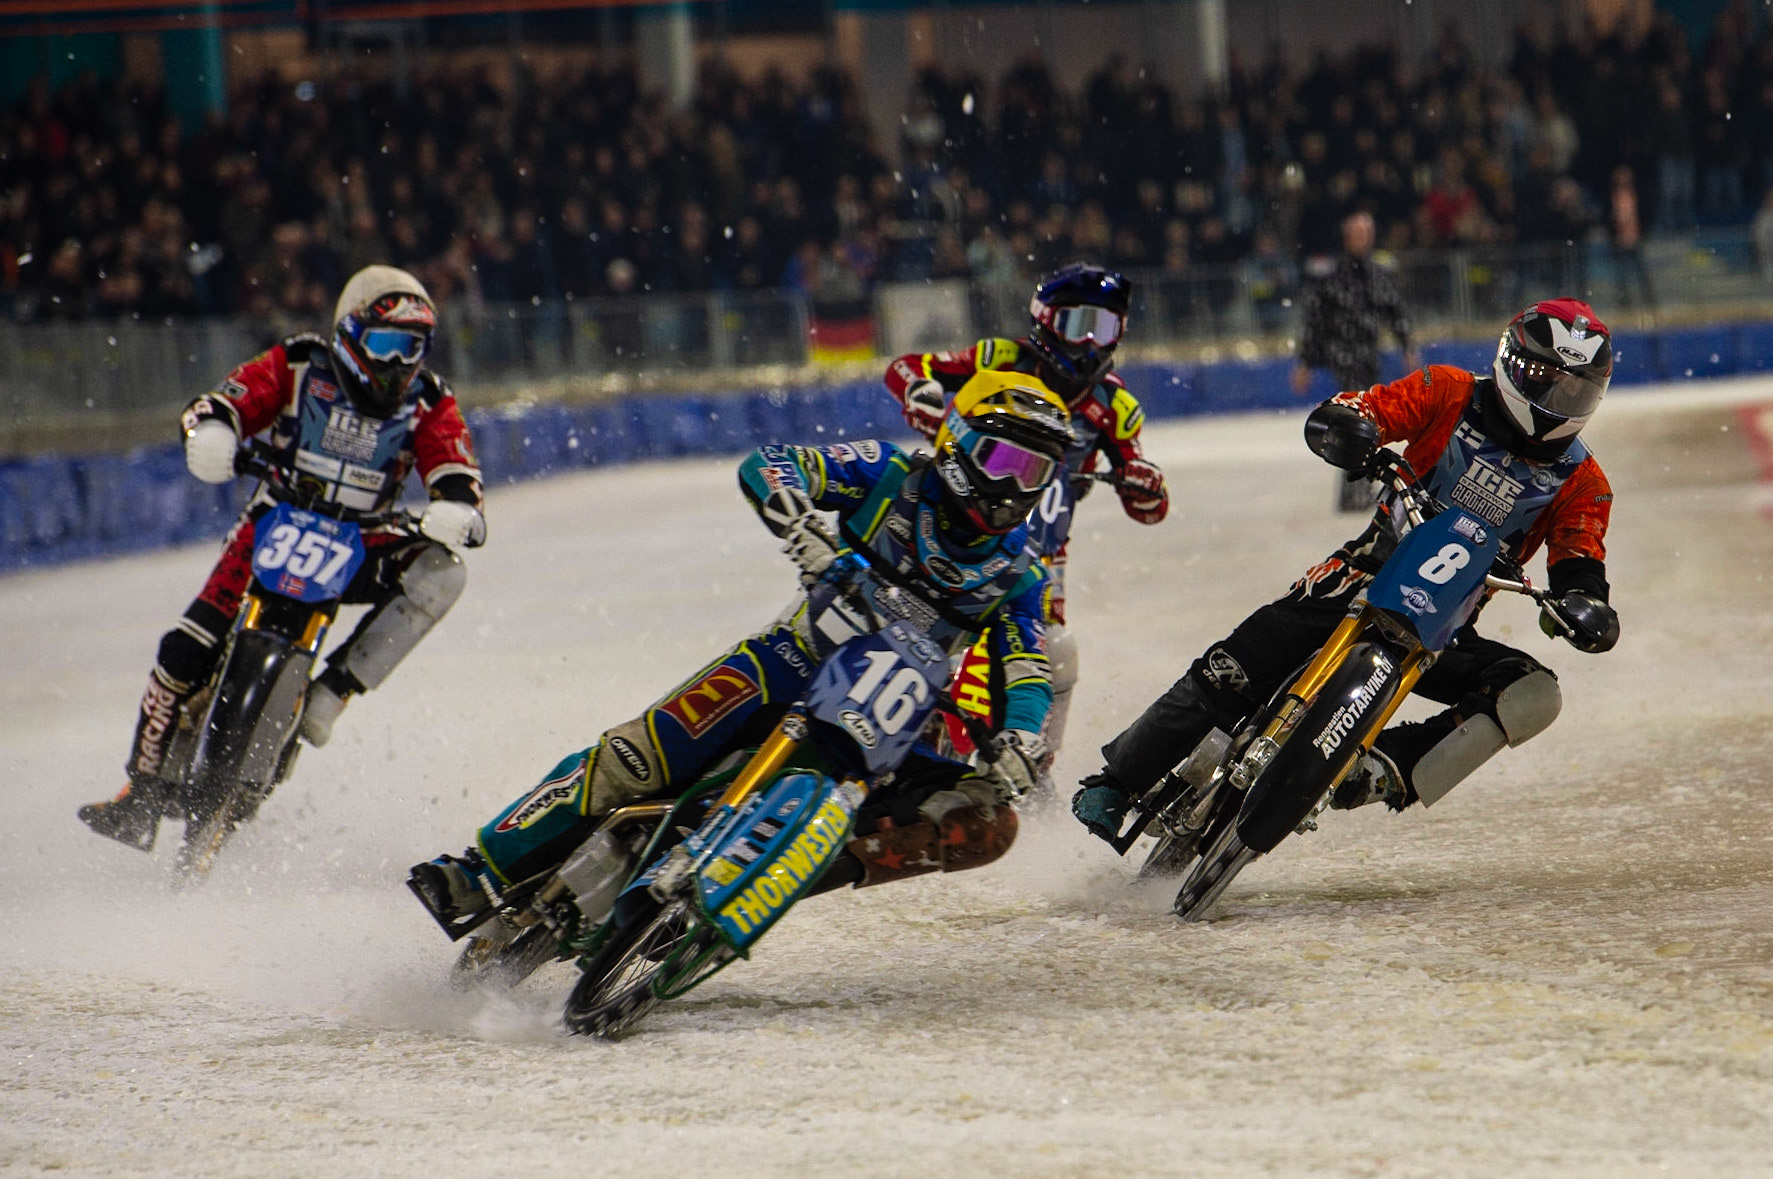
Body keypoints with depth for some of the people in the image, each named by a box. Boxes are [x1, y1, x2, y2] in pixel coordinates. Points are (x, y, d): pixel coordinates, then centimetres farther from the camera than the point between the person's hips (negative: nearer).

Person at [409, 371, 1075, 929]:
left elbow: (1030, 679, -5)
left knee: (986, 823, -23)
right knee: (635, 757, -21)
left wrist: (1019, 742, -28)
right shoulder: (891, 477, -4)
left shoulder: (1017, 578, 3)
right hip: (799, 657, -2)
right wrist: (804, 529, -35)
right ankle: (482, 874, -12)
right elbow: (765, 468, -14)